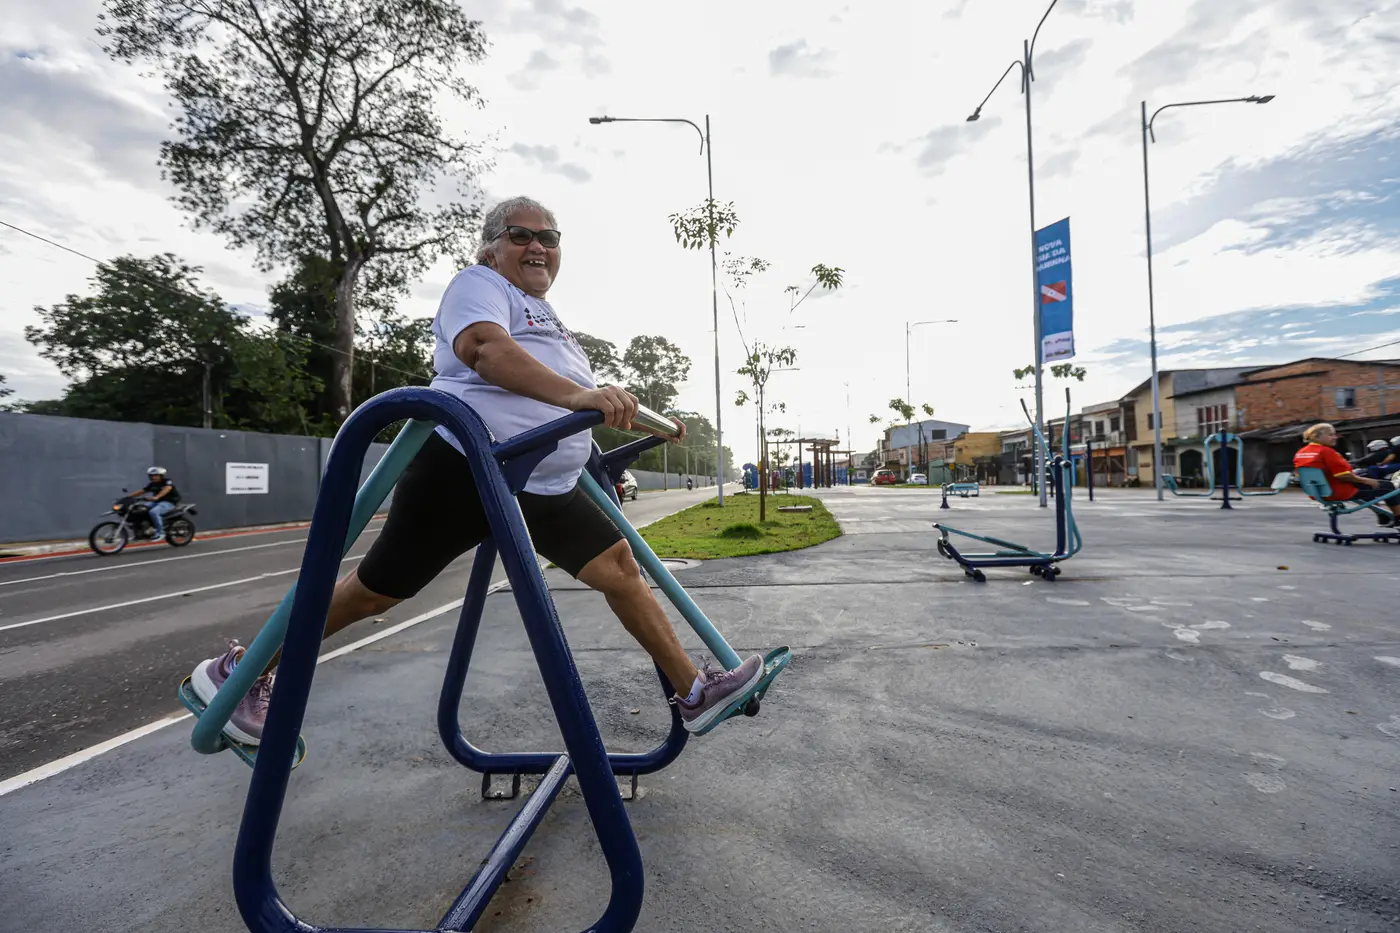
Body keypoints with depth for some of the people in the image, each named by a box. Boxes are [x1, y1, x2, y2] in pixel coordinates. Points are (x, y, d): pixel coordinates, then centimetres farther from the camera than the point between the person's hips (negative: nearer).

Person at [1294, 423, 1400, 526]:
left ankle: (1384, 518, 39)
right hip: (1339, 492, -9)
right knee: (1387, 486, 13)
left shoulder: (1300, 453, 2)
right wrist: (1366, 480, -6)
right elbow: (1343, 475, -23)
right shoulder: (1326, 451, -22)